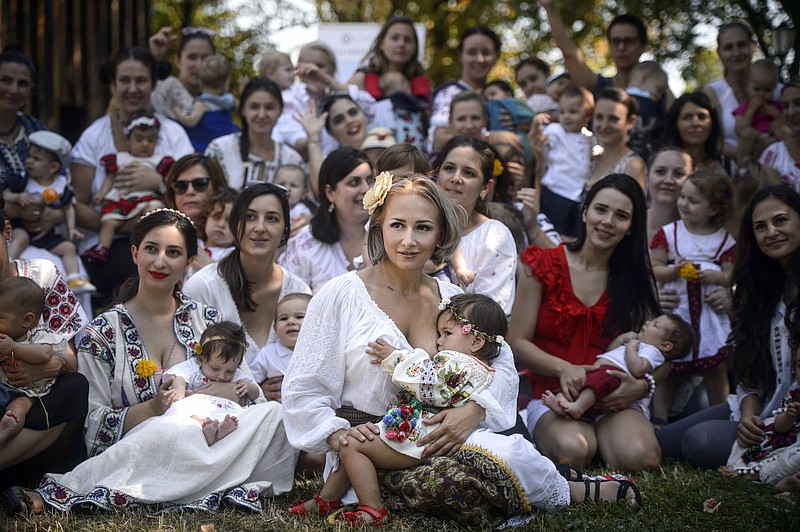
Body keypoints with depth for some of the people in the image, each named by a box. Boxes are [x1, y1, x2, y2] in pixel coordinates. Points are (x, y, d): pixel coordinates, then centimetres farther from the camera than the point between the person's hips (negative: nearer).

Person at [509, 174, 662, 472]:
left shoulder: (637, 279, 11)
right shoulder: (543, 266, 4)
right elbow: (517, 343, 0)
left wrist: (643, 385, -16)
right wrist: (564, 369, -18)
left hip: (613, 402, 2)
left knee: (640, 457, -31)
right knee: (573, 451, -36)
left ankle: (599, 435, -1)